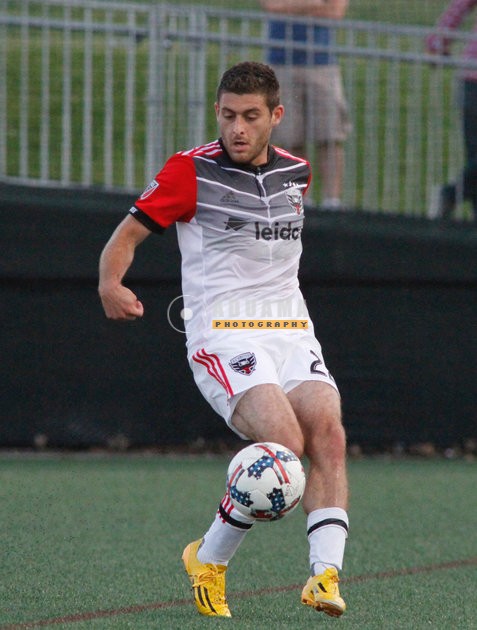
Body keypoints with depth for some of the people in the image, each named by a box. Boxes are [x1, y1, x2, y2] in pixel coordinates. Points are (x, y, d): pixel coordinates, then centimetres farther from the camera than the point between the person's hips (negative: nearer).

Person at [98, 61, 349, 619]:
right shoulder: (191, 170, -3)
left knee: (328, 435, -20)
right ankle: (208, 561, -3)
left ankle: (325, 574, -26)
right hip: (221, 336, -5)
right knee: (284, 442, -24)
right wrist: (111, 284, -19)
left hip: (291, 332, 5)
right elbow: (128, 233, 0)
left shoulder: (295, 172, 13)